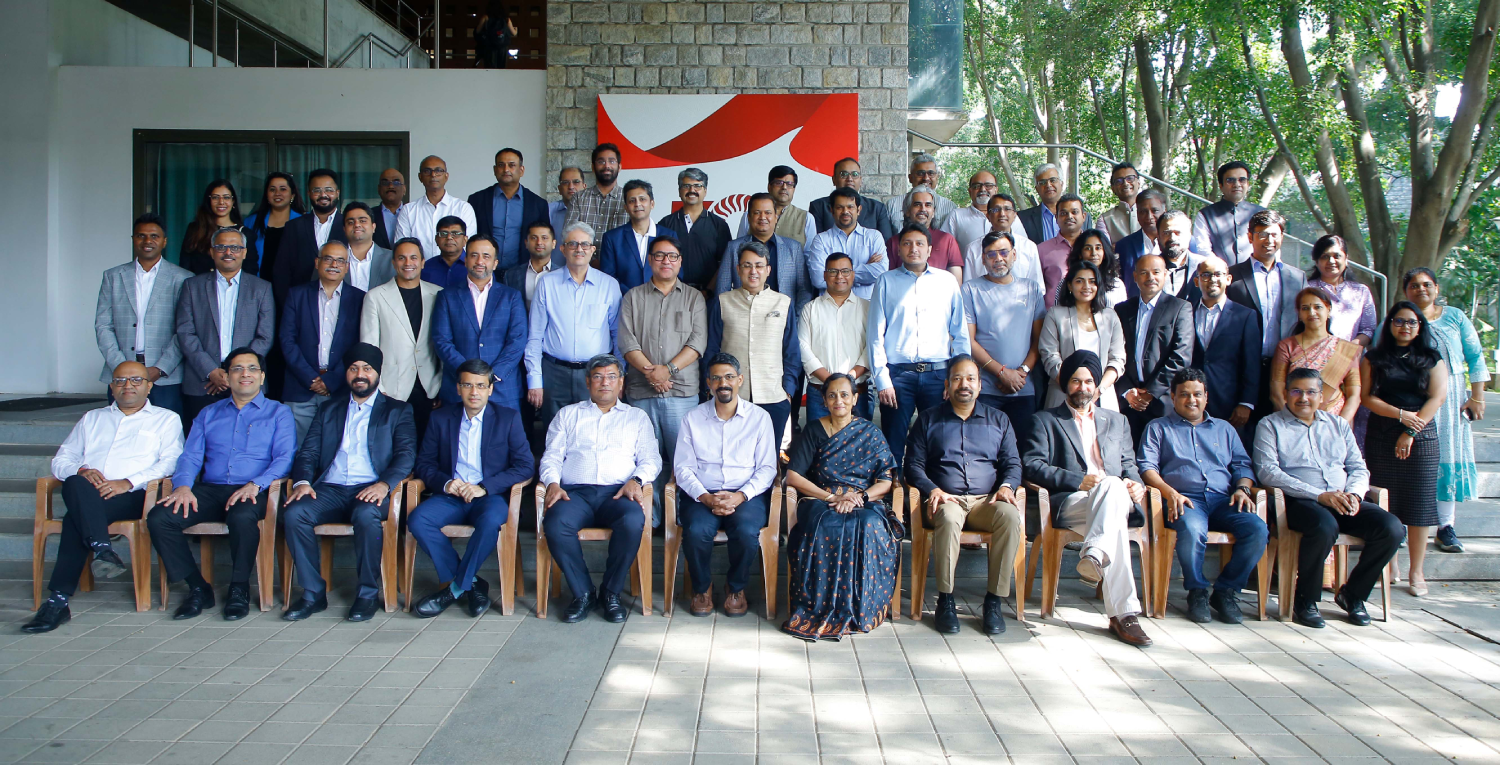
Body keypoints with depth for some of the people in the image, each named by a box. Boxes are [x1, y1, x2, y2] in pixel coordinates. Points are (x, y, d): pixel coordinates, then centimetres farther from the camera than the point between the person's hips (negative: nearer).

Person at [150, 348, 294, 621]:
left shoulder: (278, 413, 12)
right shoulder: (209, 414, 24)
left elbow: (285, 458, -2)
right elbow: (190, 456, 15)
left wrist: (255, 485, -20)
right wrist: (183, 486, -8)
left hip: (253, 493, -4)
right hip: (210, 490, 4)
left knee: (242, 517, -38)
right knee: (158, 518, -22)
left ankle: (239, 589, -16)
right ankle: (198, 588, -10)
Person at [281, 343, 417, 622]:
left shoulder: (397, 410, 15)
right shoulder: (329, 409, 25)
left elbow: (406, 454, 0)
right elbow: (307, 452, 15)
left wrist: (384, 484, -19)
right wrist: (302, 481, -7)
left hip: (369, 492, -3)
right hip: (329, 490, 3)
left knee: (366, 515, -36)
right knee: (293, 513, -26)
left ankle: (367, 594, -20)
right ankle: (313, 593, -14)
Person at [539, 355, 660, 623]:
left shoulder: (636, 417, 23)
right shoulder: (568, 414, 25)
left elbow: (651, 459, 13)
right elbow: (551, 456, 17)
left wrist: (636, 480, -9)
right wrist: (553, 484, -4)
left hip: (617, 493, 0)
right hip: (575, 491, 1)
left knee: (633, 521, -35)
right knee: (555, 524, -34)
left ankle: (611, 592, -14)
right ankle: (583, 593, -13)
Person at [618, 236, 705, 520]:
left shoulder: (694, 298, 11)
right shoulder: (633, 297, 13)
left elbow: (698, 342, 0)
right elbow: (627, 341, 2)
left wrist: (669, 369, -12)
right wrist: (649, 370, -12)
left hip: (682, 390, -1)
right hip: (641, 392, 1)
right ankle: (649, 517, 11)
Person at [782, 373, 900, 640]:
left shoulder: (870, 433, 13)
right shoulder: (813, 431, 11)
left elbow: (885, 482, 6)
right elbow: (793, 477, 1)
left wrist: (858, 497, -14)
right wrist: (831, 497, -11)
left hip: (864, 502, 1)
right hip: (820, 501, 0)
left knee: (869, 527, -35)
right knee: (826, 526, -36)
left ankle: (860, 608, -25)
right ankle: (821, 608, -29)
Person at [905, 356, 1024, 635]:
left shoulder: (998, 420, 20)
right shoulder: (928, 420, 15)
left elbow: (1013, 463, 15)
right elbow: (914, 465, 8)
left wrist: (1007, 486, -7)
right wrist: (932, 490, -11)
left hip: (986, 500, 2)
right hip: (946, 499, -2)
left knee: (1011, 516, -33)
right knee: (948, 519, -38)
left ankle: (994, 600, -24)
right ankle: (945, 600, -26)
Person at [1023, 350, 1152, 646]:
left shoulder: (1117, 421, 31)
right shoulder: (1046, 420, 18)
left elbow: (1128, 465, 25)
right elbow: (1032, 466, 2)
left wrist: (1134, 483, -2)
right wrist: (1078, 481, -13)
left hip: (1115, 497, 3)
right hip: (1069, 502, -3)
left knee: (1113, 486, -38)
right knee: (1113, 512, -39)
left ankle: (1094, 557, -54)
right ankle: (1124, 613, -48)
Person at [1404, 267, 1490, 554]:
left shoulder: (1455, 317, 9)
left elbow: (1475, 357, 8)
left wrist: (1477, 397, 1)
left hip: (1450, 398, 2)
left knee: (1449, 455, 1)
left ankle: (1446, 527, 7)